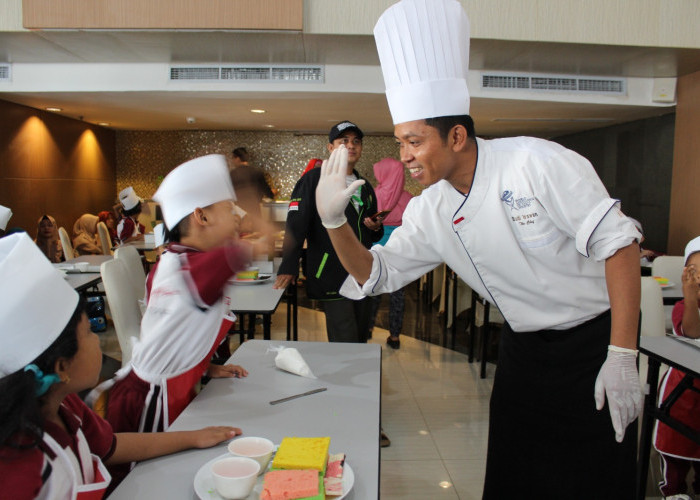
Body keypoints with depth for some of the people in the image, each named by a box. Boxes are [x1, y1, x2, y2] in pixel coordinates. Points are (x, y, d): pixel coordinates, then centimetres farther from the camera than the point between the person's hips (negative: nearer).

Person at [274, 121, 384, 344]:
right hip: (332, 276, -7)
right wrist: (288, 267, -19)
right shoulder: (314, 180, -3)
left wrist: (376, 228, 2)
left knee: (361, 340, 14)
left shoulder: (365, 187, 16)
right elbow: (296, 224, -11)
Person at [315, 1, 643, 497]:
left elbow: (617, 243, -20)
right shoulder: (429, 212, -4)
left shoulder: (536, 163, -21)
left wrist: (622, 358, -21)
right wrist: (335, 222, -16)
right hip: (522, 350, 5)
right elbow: (377, 274, 2)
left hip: (593, 343, -5)